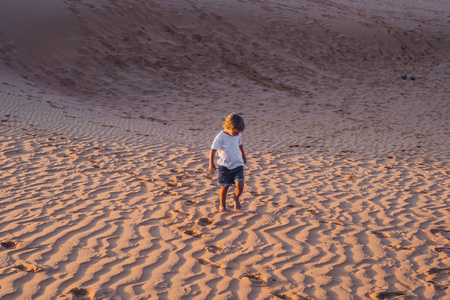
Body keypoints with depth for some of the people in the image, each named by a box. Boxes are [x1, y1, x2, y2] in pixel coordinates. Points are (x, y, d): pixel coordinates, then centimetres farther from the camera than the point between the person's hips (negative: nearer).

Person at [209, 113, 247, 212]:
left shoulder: (237, 135, 3)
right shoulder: (221, 137, -15)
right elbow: (213, 150, -17)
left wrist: (243, 156, 33)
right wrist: (211, 164, -24)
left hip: (238, 164, 4)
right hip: (225, 166, -4)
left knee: (240, 184, -10)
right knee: (225, 186, 1)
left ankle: (236, 199, 19)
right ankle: (222, 205, 22)